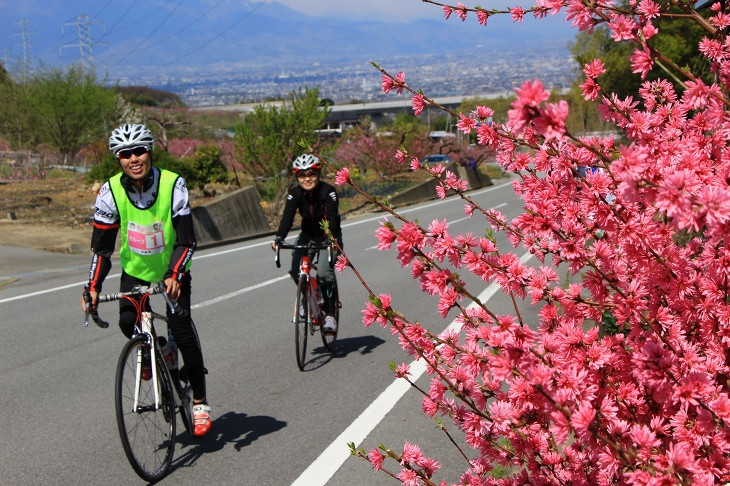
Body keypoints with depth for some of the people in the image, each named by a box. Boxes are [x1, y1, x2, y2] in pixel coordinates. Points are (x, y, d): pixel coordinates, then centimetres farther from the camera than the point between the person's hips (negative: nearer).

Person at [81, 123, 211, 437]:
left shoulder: (173, 185, -22)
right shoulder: (110, 192, -17)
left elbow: (186, 241, -22)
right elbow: (102, 246, -11)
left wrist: (174, 276, -37)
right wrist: (93, 287, -23)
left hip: (171, 272, -2)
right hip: (135, 271, 2)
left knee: (182, 331, -13)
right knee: (128, 323, -19)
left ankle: (200, 401, 2)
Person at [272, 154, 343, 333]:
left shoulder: (328, 192, -23)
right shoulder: (295, 194, -14)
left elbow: (332, 217, -35)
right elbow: (287, 217, -26)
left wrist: (332, 238, -53)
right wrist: (279, 238, -43)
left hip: (329, 237, -4)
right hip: (308, 236, 4)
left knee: (324, 272, -23)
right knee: (296, 271, -16)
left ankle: (330, 314, -10)